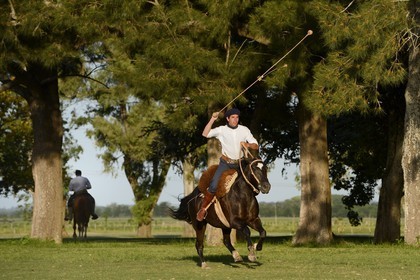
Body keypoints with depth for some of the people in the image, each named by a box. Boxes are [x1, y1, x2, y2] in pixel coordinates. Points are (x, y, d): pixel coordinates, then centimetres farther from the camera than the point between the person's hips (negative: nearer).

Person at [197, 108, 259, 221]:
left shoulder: (244, 130, 1)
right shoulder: (222, 129, -3)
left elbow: (255, 146, 0)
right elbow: (205, 134, -14)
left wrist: (248, 145, -23)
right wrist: (212, 119, -19)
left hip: (240, 162, 2)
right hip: (226, 162, -2)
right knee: (213, 185, -16)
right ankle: (203, 208, -3)